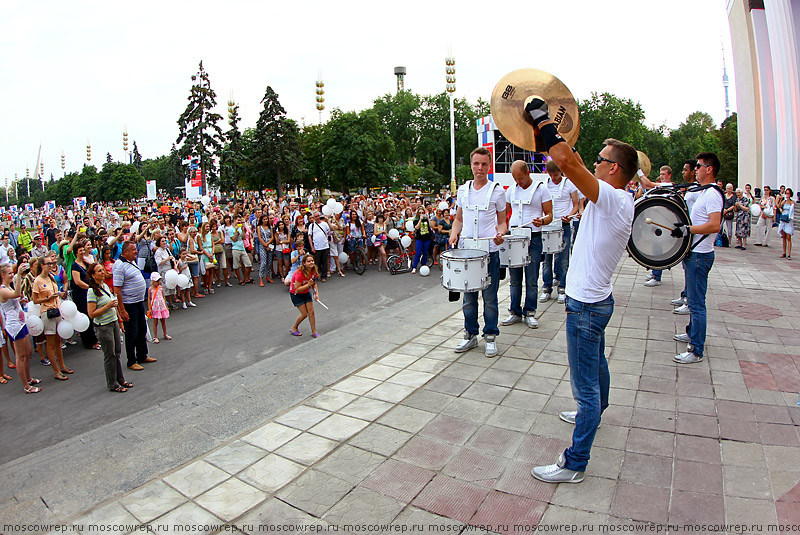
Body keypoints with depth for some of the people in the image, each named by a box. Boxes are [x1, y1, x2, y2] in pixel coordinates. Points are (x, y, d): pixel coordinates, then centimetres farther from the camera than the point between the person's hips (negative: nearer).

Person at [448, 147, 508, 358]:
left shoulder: (497, 191, 0)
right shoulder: (463, 190, 10)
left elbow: (502, 222, 5)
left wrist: (500, 234, -17)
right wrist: (454, 233, -3)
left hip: (489, 250, -3)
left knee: (489, 297, 4)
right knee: (468, 296, 10)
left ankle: (490, 336, 18)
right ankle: (470, 334, 24)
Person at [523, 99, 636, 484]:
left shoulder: (613, 199, -23)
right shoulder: (619, 201, 6)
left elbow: (567, 162, -32)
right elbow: (577, 166, 19)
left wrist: (542, 120, -21)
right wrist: (555, 134, 18)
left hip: (586, 306, -11)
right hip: (594, 299, 11)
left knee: (586, 384, -3)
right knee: (596, 364, 31)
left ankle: (574, 464, 8)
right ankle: (593, 413, 55)